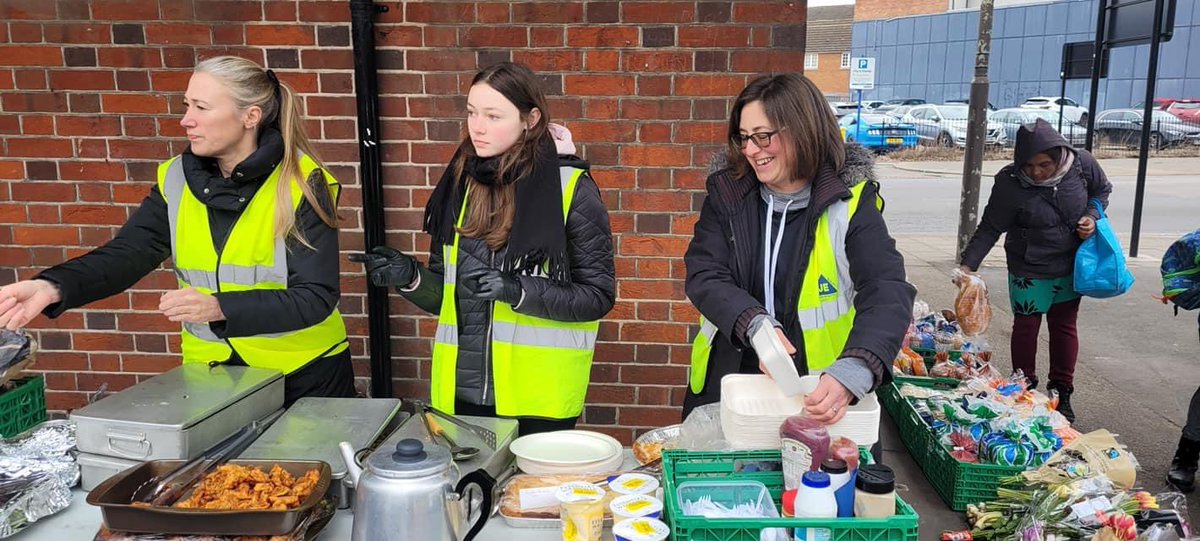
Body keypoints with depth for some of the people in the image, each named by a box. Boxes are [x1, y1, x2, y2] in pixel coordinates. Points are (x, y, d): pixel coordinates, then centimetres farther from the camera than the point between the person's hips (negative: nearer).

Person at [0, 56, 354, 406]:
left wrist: (220, 307, -31)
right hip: (212, 373, 4)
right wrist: (53, 287, -28)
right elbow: (125, 254, -10)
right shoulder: (177, 180, -1)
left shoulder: (302, 184, -16)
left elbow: (316, 297, -20)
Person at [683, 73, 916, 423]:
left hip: (816, 397, -2)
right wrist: (755, 325, -31)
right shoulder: (727, 195, -4)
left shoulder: (850, 202, -13)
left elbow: (887, 293, -24)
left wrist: (851, 374, -42)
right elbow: (704, 277, -11)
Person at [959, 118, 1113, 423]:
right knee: (1026, 327, 7)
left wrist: (1092, 215, -11)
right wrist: (968, 264, -27)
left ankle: (1062, 392, 28)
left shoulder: (1082, 164, -14)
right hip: (1029, 271, -3)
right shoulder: (1010, 183, -23)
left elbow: (1101, 190, 8)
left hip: (1071, 266, 3)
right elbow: (989, 228, -17)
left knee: (1064, 325, 14)